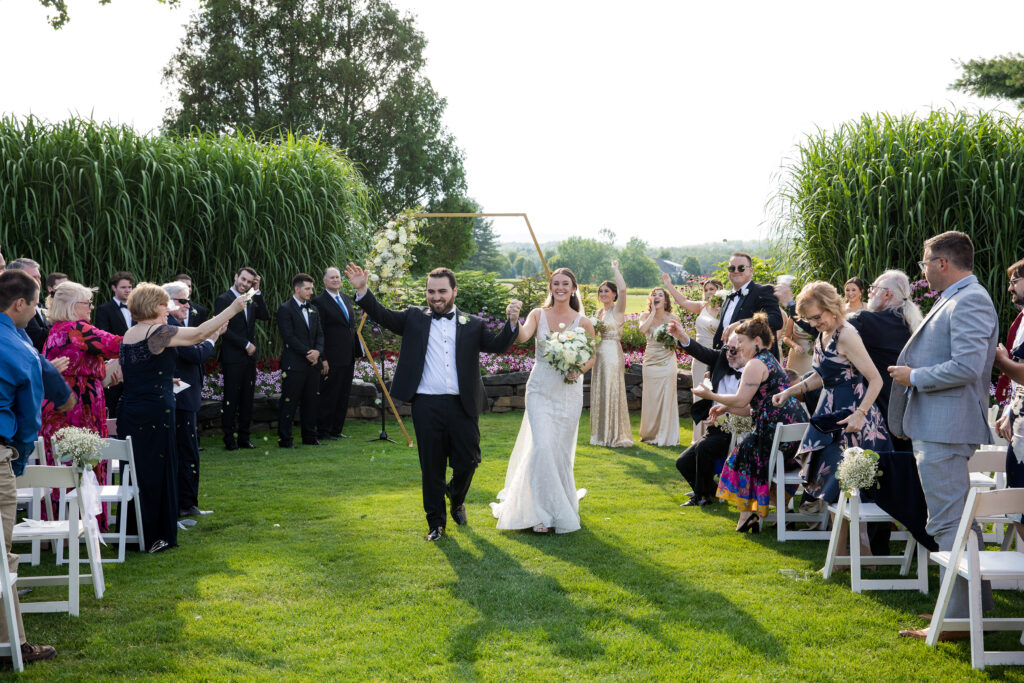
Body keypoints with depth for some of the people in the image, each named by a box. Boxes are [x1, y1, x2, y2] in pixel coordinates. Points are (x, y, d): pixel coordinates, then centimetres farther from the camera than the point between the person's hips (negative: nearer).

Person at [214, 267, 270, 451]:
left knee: (247, 399, 8)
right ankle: (229, 438, 3)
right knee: (231, 399, -3)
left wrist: (257, 292, -3)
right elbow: (224, 329, -12)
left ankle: (244, 437, 14)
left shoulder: (251, 301, 15)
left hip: (249, 358, 6)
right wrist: (246, 344, -12)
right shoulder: (223, 300, -5)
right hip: (232, 358, -6)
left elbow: (265, 316, 1)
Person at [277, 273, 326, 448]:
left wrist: (317, 351, -6)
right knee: (289, 402, -3)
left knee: (311, 401, 10)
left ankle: (309, 437, 19)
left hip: (313, 363, 7)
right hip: (294, 365, -7)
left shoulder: (313, 309, 16)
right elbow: (289, 337, -13)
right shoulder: (285, 309, -6)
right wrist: (308, 353, -13)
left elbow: (320, 334, 14)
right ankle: (284, 439, 1)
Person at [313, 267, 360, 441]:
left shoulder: (346, 299, 15)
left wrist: (357, 352, 15)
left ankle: (336, 430, 19)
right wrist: (322, 359, -16)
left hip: (348, 358, 7)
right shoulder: (319, 302, -9)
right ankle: (323, 432, 5)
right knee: (328, 396, -2)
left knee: (343, 396, 11)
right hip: (332, 359, -7)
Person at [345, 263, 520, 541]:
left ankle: (456, 498, 36)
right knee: (432, 467, 5)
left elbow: (498, 345, 0)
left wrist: (512, 322, -18)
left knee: (468, 461, 4)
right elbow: (382, 315, 2)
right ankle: (436, 523, 19)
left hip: (461, 406, 0)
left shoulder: (472, 324, 9)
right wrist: (362, 290, -13)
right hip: (427, 405, 0)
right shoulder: (414, 318, 10)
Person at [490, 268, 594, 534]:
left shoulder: (583, 322, -1)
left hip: (569, 390, 1)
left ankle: (562, 506, 27)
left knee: (561, 450, 8)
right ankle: (543, 513, -3)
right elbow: (522, 336, -21)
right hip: (540, 389, -1)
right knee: (541, 447, -12)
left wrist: (579, 370, -10)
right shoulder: (538, 314, -2)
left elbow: (592, 356, 9)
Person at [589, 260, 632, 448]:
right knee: (599, 393, 9)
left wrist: (615, 269, -11)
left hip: (613, 353, -8)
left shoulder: (617, 309, -6)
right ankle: (602, 434, 16)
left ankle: (616, 435, -1)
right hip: (599, 354, 8)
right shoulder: (600, 312, 16)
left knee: (612, 392, -7)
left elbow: (623, 289, -22)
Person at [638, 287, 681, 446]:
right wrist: (653, 312, -13)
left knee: (667, 397, -3)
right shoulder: (645, 316, 4)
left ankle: (666, 436, 4)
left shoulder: (672, 318, 0)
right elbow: (642, 329, -18)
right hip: (650, 360, 2)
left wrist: (672, 340, -14)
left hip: (667, 362, -2)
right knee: (650, 398, 6)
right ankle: (650, 435, 19)